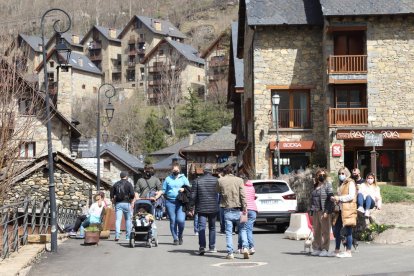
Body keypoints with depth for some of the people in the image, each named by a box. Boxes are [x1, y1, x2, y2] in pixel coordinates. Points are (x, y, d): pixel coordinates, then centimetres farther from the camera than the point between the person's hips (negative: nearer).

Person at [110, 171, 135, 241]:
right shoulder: (128, 184, -3)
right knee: (128, 219, 11)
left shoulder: (116, 184, 8)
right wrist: (130, 198, 9)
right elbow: (132, 194, -10)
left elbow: (112, 195, 7)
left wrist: (114, 201, 16)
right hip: (126, 203, -2)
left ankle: (117, 235, -19)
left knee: (118, 219, -3)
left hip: (118, 203, 2)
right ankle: (128, 236, 15)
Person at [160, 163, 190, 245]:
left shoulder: (183, 178, 12)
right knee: (172, 221, 1)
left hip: (181, 202, -1)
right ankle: (175, 239, 11)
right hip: (170, 202, 1)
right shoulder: (168, 179, 13)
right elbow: (164, 190, 16)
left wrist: (184, 189, -7)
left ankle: (180, 236, 12)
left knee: (180, 220, -13)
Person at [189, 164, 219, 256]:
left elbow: (193, 195, -1)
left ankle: (202, 247, -18)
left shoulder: (197, 181, -2)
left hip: (201, 208, -1)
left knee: (201, 227, -3)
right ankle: (212, 247, 19)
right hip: (213, 208, 1)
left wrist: (192, 207, 6)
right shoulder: (216, 180, -2)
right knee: (212, 227, 14)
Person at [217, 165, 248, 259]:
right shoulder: (239, 180, 1)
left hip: (227, 209, 0)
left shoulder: (220, 181, 1)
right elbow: (242, 195, -5)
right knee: (242, 229, 14)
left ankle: (230, 253, 0)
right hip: (238, 209, 0)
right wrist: (244, 207, -6)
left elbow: (218, 192, 12)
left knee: (228, 231, 4)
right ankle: (245, 247, -2)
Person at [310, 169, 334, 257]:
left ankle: (325, 249, -1)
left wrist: (326, 211, -16)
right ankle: (317, 248, 15)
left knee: (325, 231, -4)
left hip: (324, 211, -6)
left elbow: (330, 198, -9)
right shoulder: (315, 186, 17)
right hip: (315, 211, 6)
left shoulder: (327, 185, -2)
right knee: (316, 231, 8)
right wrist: (312, 211, 14)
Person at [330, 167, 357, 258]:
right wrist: (335, 199, 9)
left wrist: (339, 198, -13)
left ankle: (348, 252, -1)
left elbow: (351, 196, -14)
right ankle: (336, 250, 18)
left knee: (347, 231, -6)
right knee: (336, 230, 9)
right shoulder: (341, 184, 21)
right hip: (341, 209, 9)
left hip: (348, 209, -9)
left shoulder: (350, 183, -3)